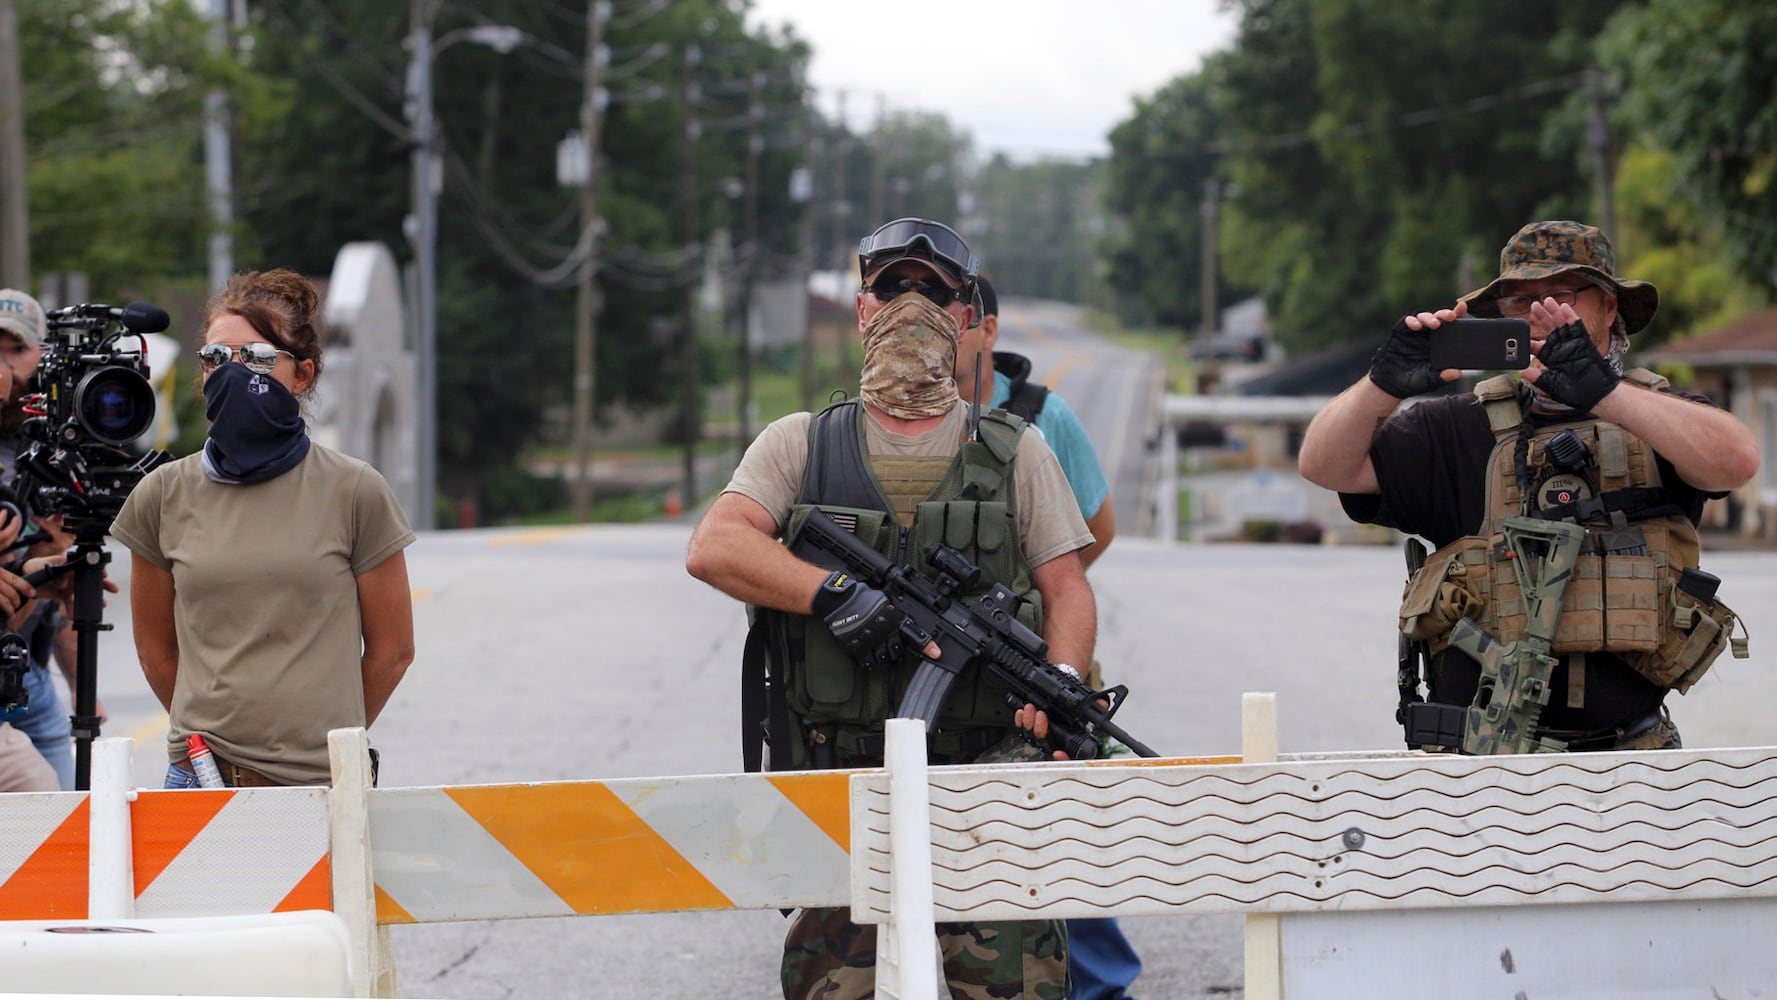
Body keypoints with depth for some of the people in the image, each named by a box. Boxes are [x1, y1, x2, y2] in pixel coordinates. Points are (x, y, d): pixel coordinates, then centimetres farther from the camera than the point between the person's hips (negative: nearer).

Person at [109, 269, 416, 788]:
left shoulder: (354, 492, -1)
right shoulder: (164, 496, 5)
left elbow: (391, 649, 6)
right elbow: (155, 648, 14)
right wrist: (212, 733, 12)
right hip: (199, 777, 1)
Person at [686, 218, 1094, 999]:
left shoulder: (1016, 455, 13)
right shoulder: (800, 445, 11)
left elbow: (1067, 592, 9)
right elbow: (713, 548, -3)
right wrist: (842, 596, -17)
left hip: (986, 788, 0)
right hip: (838, 793, 0)